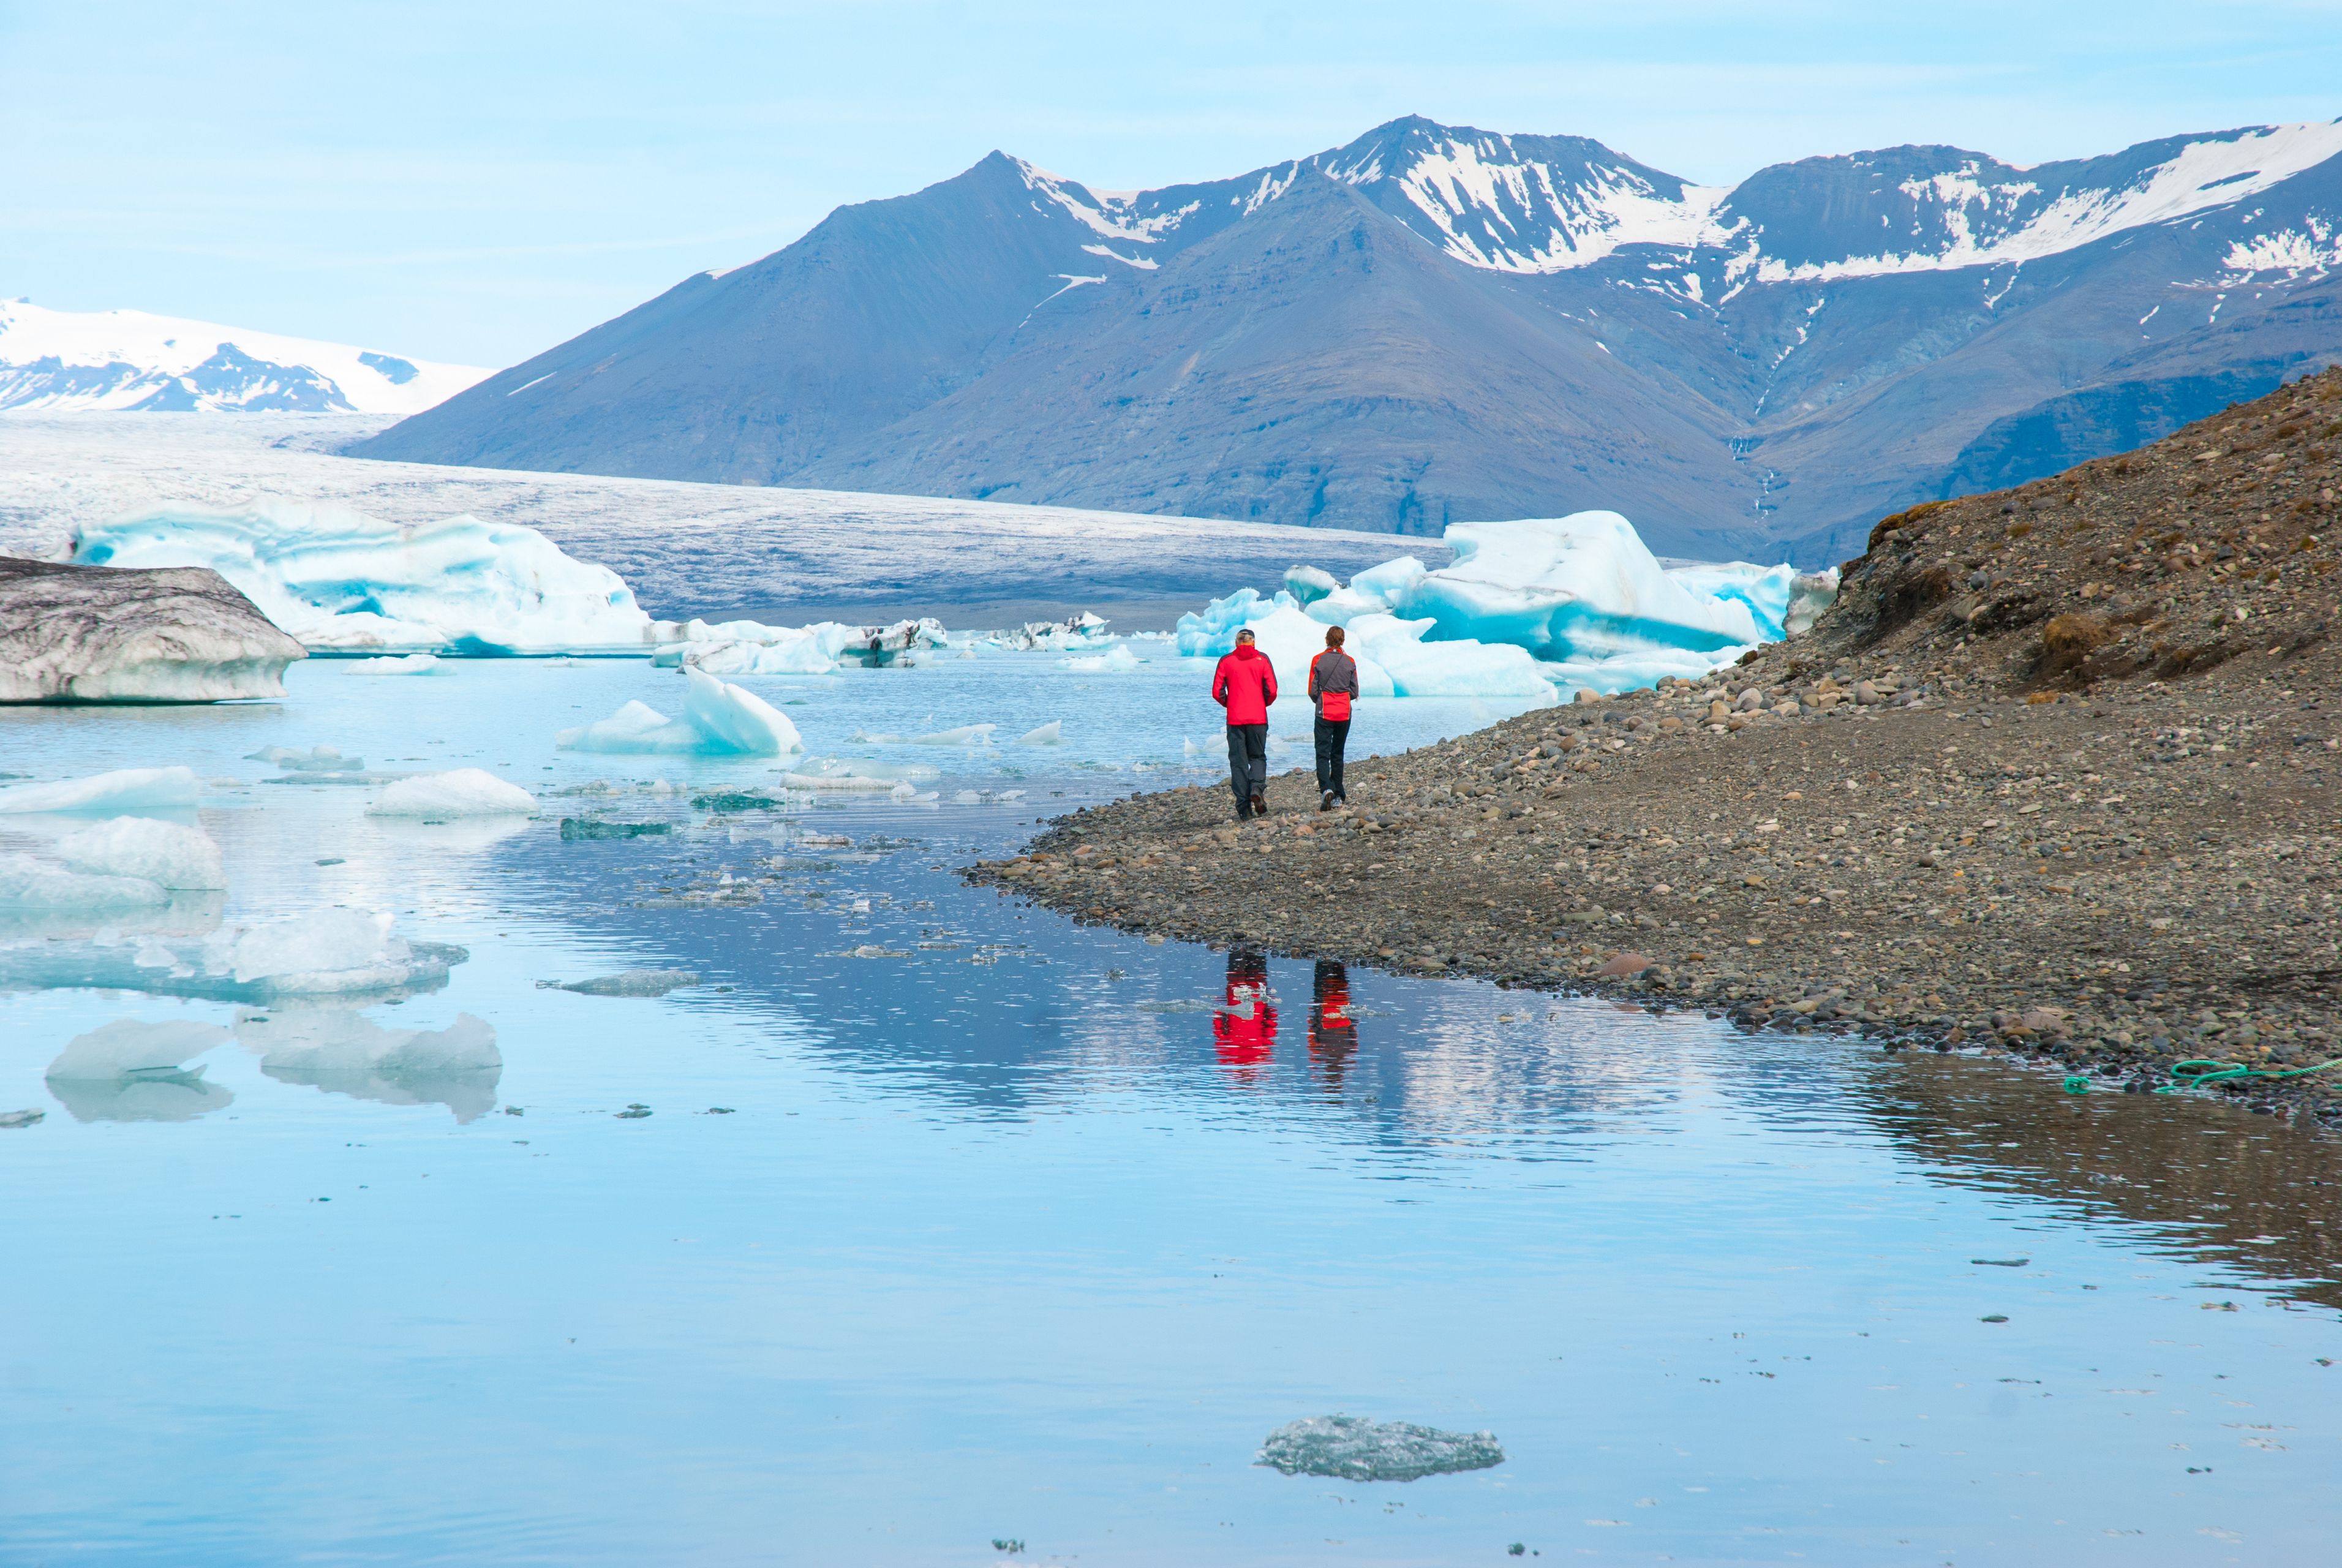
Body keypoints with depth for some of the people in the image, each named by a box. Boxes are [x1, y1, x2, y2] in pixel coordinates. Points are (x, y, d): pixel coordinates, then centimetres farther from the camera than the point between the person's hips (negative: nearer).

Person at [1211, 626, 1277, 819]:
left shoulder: (1226, 661, 2)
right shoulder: (1262, 659, 1)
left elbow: (1217, 692, -2)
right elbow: (1272, 690, -5)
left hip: (1235, 718, 0)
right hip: (1258, 717, 0)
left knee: (1238, 761, 4)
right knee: (1258, 756, 16)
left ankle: (1244, 809, -1)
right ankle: (1257, 787, -13)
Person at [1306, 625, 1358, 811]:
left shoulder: (1318, 661, -5)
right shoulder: (1350, 662, 0)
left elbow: (1313, 691, -5)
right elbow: (1354, 692, 3)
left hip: (1324, 713, -2)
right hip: (1344, 712, 2)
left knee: (1323, 754, -5)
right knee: (1338, 754, 13)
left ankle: (1326, 789, -27)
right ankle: (1338, 796, 15)